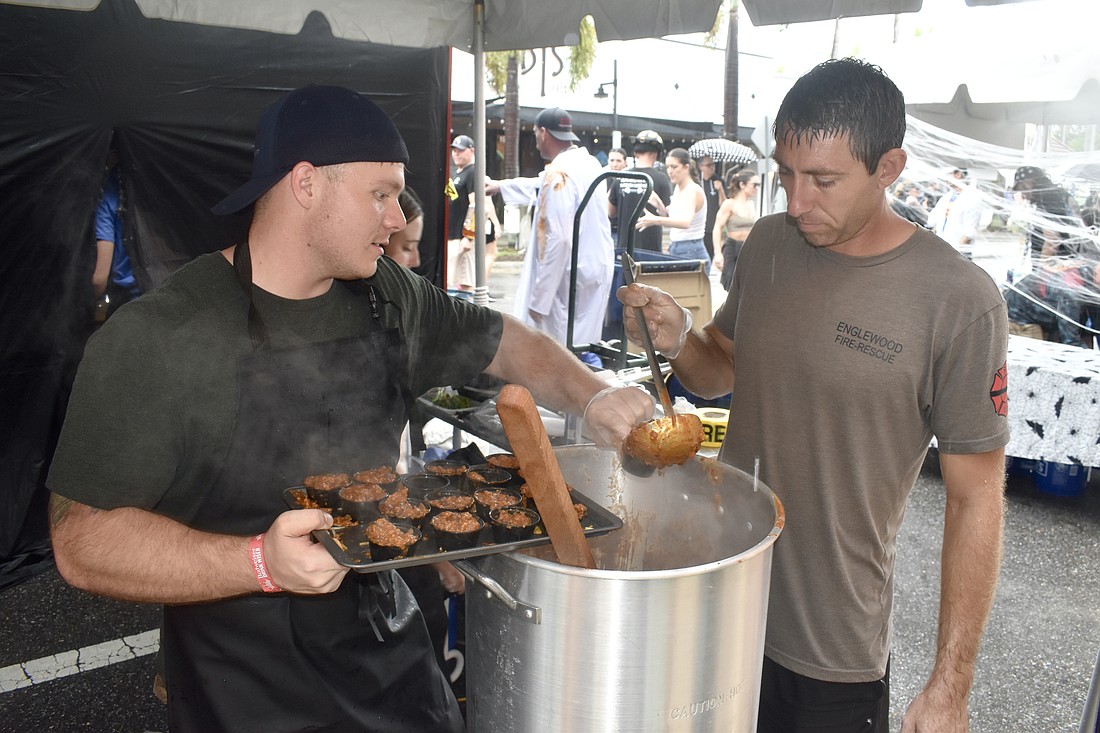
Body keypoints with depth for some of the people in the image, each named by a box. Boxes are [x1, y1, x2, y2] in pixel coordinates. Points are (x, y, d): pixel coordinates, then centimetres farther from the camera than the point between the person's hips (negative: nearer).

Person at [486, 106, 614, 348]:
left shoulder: (559, 173, -18)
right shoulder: (589, 163, 10)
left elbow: (557, 239, -24)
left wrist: (539, 299, -20)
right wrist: (502, 186, 41)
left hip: (569, 279, -9)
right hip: (597, 271, 9)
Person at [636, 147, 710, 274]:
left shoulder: (693, 191, -15)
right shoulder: (678, 189, 12)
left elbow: (685, 222, -34)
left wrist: (656, 220, -48)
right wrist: (660, 206, 0)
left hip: (691, 254, -8)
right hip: (675, 250, 8)